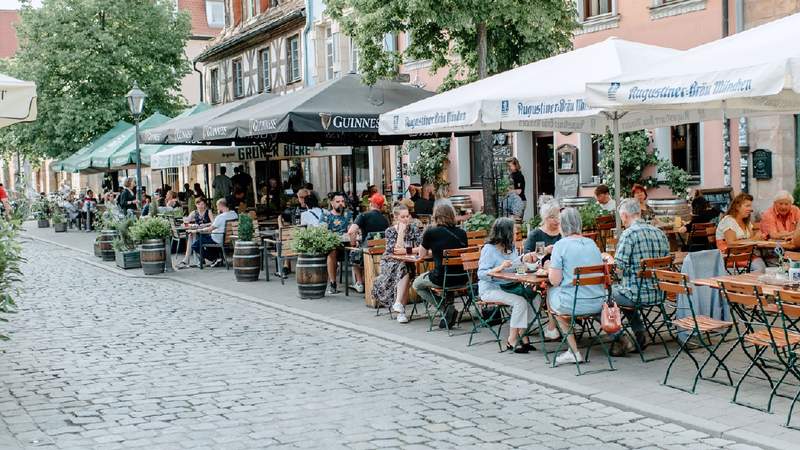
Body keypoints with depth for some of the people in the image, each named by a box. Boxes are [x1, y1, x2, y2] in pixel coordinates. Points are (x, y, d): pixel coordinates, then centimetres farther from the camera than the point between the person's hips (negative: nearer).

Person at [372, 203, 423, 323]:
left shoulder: (414, 228, 1)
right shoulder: (390, 231, -3)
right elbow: (396, 249, -18)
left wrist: (406, 251, -20)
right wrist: (401, 231, -17)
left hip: (408, 263, 1)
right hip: (390, 264, -1)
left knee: (404, 269, -34)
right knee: (402, 268, -34)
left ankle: (398, 304, -34)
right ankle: (401, 309, -36)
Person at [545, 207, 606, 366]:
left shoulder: (561, 245, -10)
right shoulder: (592, 243, 8)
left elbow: (555, 280, -13)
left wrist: (549, 268, 9)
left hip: (573, 304, -6)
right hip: (597, 304, 6)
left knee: (550, 292, 26)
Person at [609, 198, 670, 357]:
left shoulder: (629, 234, -15)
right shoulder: (660, 234, 7)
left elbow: (618, 268, -18)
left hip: (636, 294, -7)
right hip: (658, 294, 7)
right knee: (626, 292, 34)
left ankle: (620, 340, 12)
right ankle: (640, 334, 28)